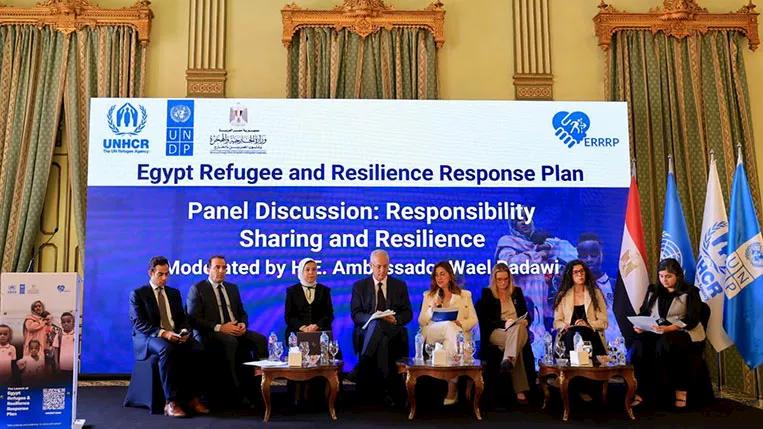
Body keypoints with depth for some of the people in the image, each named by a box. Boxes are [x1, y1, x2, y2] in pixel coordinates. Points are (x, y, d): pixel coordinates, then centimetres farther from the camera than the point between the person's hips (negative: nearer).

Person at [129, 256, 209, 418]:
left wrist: (184, 330, -11)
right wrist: (162, 333, -23)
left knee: (196, 348, -28)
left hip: (175, 335, 4)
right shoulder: (137, 294, 5)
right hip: (148, 338, -4)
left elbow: (182, 318, 14)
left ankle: (192, 397, -23)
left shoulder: (174, 293, 20)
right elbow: (139, 323, -8)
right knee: (167, 349, -39)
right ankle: (171, 402, -36)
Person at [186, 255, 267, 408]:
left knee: (260, 339, -23)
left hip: (235, 332, 5)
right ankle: (238, 392, -30)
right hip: (210, 335, -5)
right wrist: (219, 327, -18)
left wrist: (243, 324, -3)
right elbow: (194, 319, -7)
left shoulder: (233, 288, 21)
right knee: (231, 342, -37)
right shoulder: (197, 289, 3)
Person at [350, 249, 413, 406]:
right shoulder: (359, 286, 10)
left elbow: (408, 314, 9)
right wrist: (372, 317, -20)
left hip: (393, 332, 1)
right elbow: (355, 315, 1)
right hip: (367, 333, 0)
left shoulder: (400, 286, 13)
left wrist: (396, 319, -15)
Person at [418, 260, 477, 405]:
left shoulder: (465, 295, 19)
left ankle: (451, 390, -34)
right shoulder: (428, 295, 21)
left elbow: (473, 320, 9)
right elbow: (421, 321, 12)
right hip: (432, 335, 0)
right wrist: (432, 309, -6)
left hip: (457, 335, 0)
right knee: (448, 325, -35)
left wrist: (459, 323, -11)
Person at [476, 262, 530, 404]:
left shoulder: (517, 291, 19)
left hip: (519, 329, 2)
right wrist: (503, 323, -14)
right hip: (496, 332, -2)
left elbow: (526, 314, 20)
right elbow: (485, 320, 1)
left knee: (517, 329, -38)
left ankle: (508, 360, -59)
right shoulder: (487, 293, 9)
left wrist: (525, 321, -5)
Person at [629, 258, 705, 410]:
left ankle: (680, 390, -23)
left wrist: (669, 328, -22)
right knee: (639, 345, -31)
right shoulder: (653, 290, 17)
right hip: (654, 331, 4)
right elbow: (644, 312, 16)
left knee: (664, 344, -38)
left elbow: (692, 320, -7)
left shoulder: (690, 292, 3)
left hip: (682, 331, -3)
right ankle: (639, 392, -30)